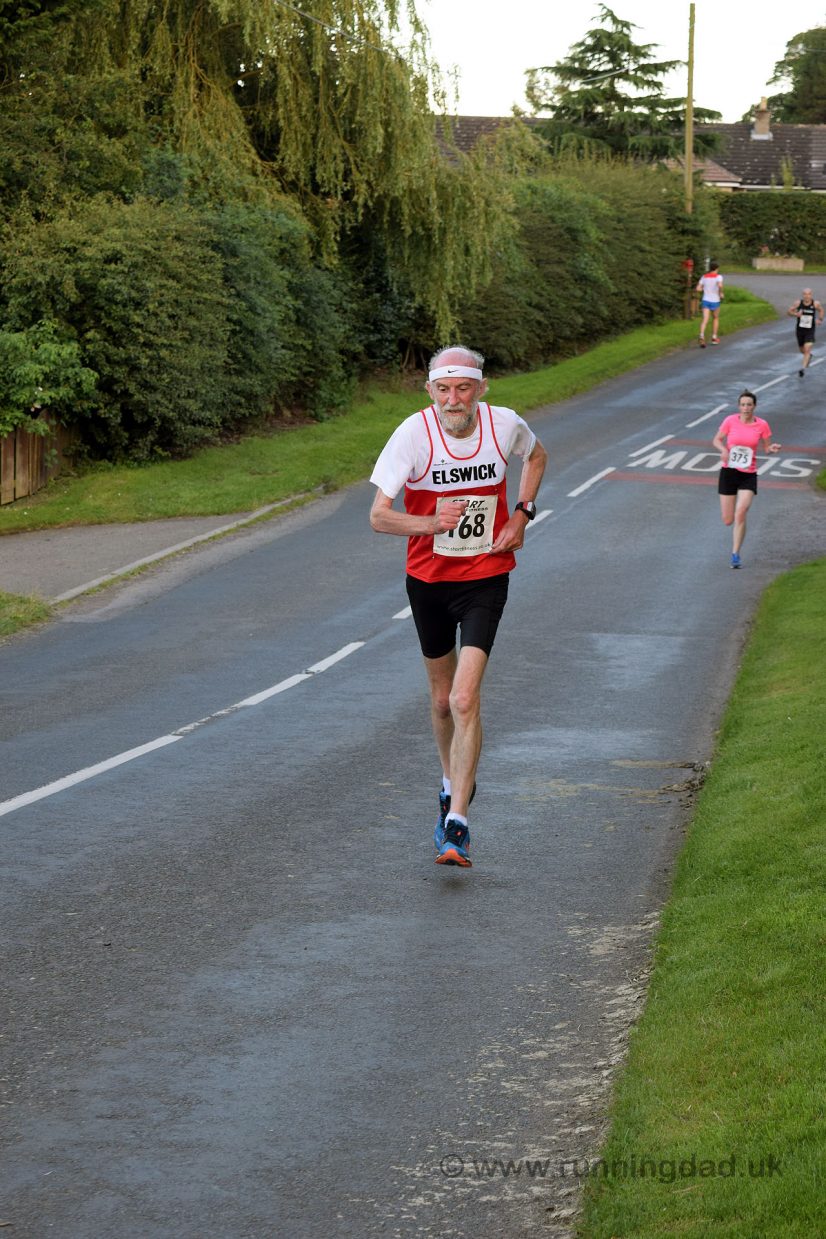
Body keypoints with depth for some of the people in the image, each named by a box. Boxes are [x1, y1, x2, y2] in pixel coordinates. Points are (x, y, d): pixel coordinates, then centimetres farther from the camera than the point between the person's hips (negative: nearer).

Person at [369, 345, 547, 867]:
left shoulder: (506, 425, -9)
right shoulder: (413, 433, -15)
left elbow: (536, 455, 17)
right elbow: (379, 516, -14)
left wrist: (522, 513, 2)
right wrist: (431, 522, -33)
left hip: (486, 578, -1)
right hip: (428, 579, 1)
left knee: (465, 699, -15)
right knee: (442, 698, 15)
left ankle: (457, 822, -12)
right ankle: (454, 782, 43)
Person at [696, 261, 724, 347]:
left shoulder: (704, 277, 4)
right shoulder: (718, 277, -8)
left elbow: (698, 289, 3)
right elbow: (720, 285, -28)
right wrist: (721, 293, -11)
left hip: (705, 300, 2)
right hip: (715, 301, -2)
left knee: (705, 320, -7)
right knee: (715, 318, 21)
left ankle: (702, 336, -31)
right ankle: (714, 338, 29)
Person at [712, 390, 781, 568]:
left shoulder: (762, 425, -3)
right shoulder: (730, 421, -5)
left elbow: (766, 448, 7)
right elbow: (716, 440, 5)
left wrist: (772, 449, -16)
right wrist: (723, 449, -16)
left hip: (749, 475, -1)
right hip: (729, 472, 1)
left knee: (741, 514, -19)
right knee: (727, 520, 3)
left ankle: (735, 555, -9)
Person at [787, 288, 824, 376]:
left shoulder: (815, 304, -10)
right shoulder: (798, 303, -11)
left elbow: (821, 310, 11)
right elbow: (790, 311, 0)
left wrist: (820, 319, -2)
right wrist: (796, 314, -20)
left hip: (810, 330, -2)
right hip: (800, 329, 2)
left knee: (807, 349, -19)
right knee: (802, 350, 18)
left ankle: (803, 368, -20)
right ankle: (809, 356, 53)